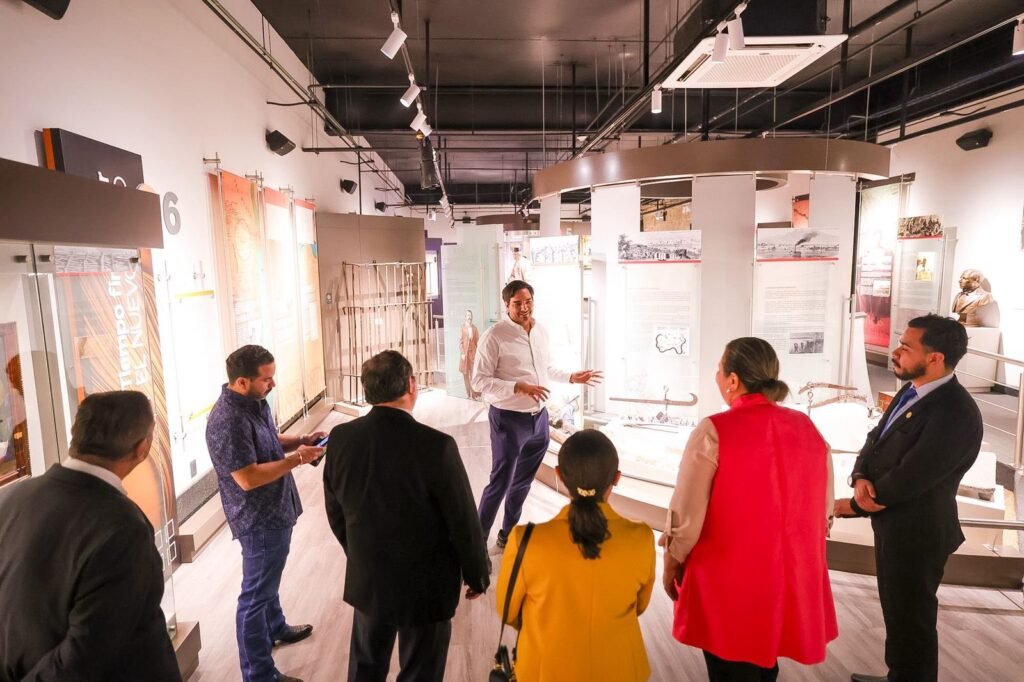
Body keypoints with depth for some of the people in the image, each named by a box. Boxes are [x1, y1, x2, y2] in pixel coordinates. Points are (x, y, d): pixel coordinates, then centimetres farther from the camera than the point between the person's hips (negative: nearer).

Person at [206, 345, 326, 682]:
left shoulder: (256, 402, 1)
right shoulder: (227, 420, -29)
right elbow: (248, 478, -30)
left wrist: (301, 439, -1)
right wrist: (297, 458, -24)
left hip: (274, 512, 10)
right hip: (258, 520, -10)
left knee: (267, 580, 29)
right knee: (255, 593, 5)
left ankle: (276, 628, 51)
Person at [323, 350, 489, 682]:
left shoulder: (340, 438, -13)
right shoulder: (436, 445, -28)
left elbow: (335, 512, 2)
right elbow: (463, 523, -18)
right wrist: (477, 577, 0)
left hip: (366, 580, 5)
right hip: (426, 586, -4)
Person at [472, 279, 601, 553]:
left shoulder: (542, 333, 4)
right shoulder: (494, 336, -17)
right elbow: (479, 381, -18)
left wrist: (571, 377, 8)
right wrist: (518, 387, -27)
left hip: (539, 417, 7)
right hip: (509, 419, -6)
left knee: (523, 481, 19)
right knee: (501, 482, 1)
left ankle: (508, 534, 37)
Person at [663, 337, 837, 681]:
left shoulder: (714, 431, -19)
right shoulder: (807, 428, -1)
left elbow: (687, 514, -15)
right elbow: (824, 507, 7)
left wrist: (671, 563, 1)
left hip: (728, 582, -5)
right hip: (793, 580, 5)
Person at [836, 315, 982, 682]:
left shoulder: (955, 413, -27)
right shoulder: (911, 390, 2)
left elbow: (905, 481, -27)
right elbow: (876, 439, 6)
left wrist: (852, 505, -14)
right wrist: (861, 477, -15)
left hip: (915, 533, -9)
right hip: (894, 525, 9)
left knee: (911, 619, 12)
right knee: (897, 612, 25)